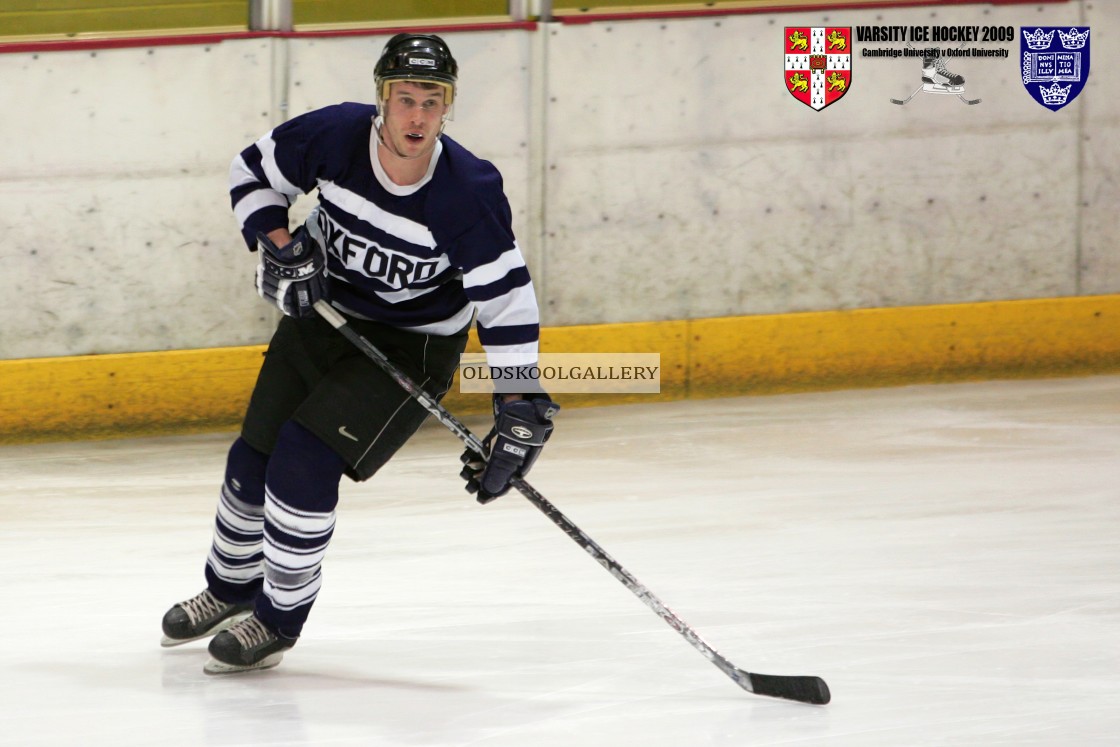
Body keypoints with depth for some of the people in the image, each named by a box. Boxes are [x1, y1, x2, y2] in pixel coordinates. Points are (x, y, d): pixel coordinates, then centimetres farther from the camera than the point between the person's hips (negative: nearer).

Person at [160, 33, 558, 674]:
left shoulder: (470, 194, -30)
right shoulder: (334, 137, -21)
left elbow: (507, 301, -24)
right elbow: (252, 173, -2)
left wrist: (520, 415, -28)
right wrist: (278, 245, -18)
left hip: (413, 347, -4)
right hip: (321, 312, 4)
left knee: (305, 459, -19)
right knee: (253, 460, 11)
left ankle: (281, 618, 1)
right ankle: (231, 586, 41)